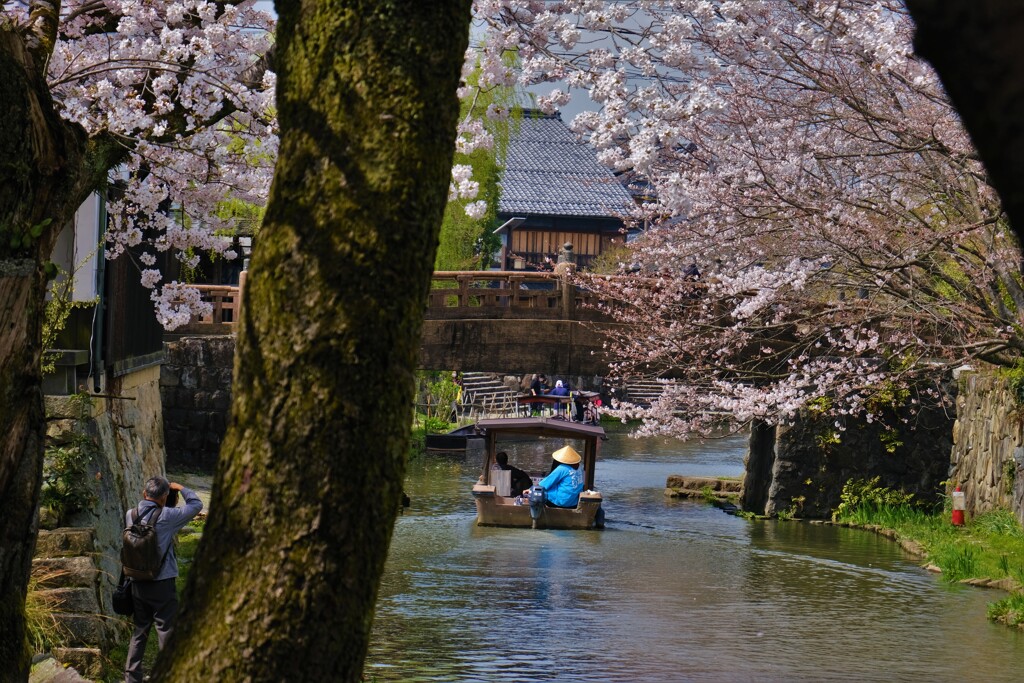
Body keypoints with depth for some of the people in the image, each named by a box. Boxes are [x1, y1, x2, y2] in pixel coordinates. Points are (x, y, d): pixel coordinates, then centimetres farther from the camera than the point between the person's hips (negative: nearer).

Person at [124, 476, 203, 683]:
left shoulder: (130, 515, -3)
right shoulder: (166, 517, -17)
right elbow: (196, 504, -6)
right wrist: (180, 488, 7)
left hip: (138, 584, 6)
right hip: (162, 585, -5)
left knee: (139, 631, 16)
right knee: (167, 633, 3)